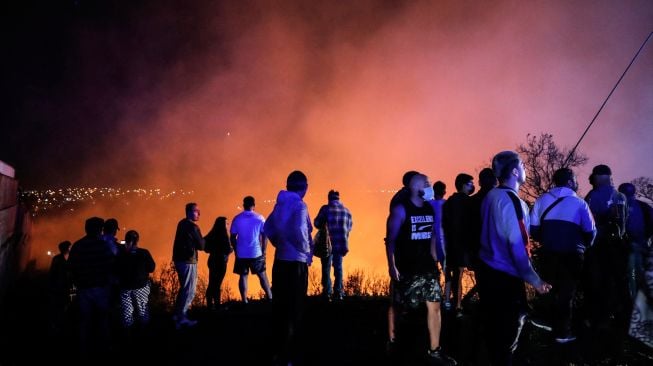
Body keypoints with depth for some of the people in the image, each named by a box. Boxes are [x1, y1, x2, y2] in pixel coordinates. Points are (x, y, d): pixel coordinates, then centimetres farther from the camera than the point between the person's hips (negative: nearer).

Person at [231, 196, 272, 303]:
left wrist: (236, 250, 13)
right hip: (256, 252, 0)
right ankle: (270, 297, 13)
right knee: (262, 275, 11)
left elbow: (233, 237, 1)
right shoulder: (259, 218, -3)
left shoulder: (237, 219, -1)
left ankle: (244, 301, 2)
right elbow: (264, 236, -2)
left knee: (243, 276, 5)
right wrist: (263, 250, 7)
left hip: (241, 254, 0)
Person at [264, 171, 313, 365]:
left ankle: (283, 349, 28)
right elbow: (299, 232, -26)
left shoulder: (280, 204, 10)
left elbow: (267, 227, 18)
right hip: (295, 262, -8)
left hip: (281, 260, 8)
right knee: (293, 309, 1)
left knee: (281, 306, 16)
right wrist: (307, 252, -10)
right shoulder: (299, 205, -14)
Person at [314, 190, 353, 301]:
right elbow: (349, 227, 10)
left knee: (326, 268, 5)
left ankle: (327, 292, 1)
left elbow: (317, 223, -5)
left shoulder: (326, 208, -7)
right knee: (338, 267, 13)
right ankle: (339, 292, 10)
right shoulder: (346, 211, 6)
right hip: (341, 244, 4)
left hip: (328, 243, -3)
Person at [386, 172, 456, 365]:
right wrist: (392, 266, -16)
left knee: (434, 306, 5)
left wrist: (434, 259, 14)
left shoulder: (430, 209, 9)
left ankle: (434, 350, 15)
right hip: (406, 268, -6)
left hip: (427, 267, 6)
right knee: (399, 308, 3)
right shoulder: (401, 209, -11)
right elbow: (390, 238, -11)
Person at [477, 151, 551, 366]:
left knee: (494, 326, 20)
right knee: (507, 334, 3)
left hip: (488, 270, 9)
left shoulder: (491, 196, 7)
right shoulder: (511, 200, -20)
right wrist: (534, 280, -17)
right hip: (506, 277, -9)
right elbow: (517, 245, -23)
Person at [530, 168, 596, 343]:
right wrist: (584, 245, 14)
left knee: (551, 290, 17)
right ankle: (562, 332, 12)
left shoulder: (542, 200, 2)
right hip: (571, 254, -3)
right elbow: (590, 231, -7)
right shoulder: (579, 203, -5)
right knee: (567, 291, 8)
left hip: (548, 253, 3)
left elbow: (533, 227, -3)